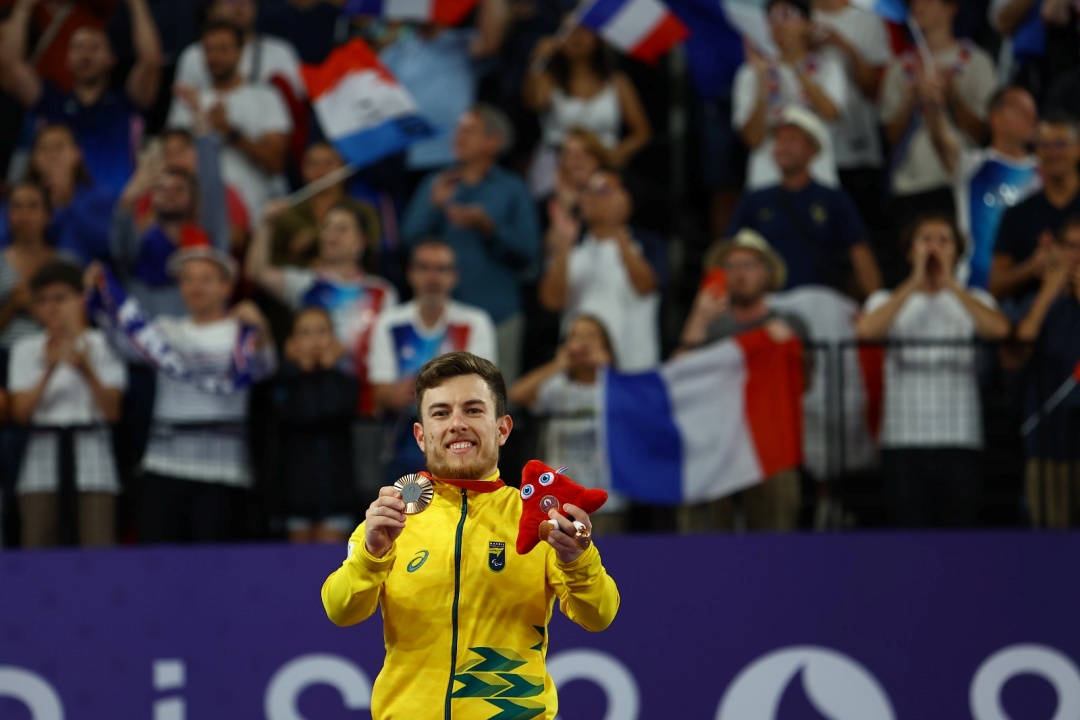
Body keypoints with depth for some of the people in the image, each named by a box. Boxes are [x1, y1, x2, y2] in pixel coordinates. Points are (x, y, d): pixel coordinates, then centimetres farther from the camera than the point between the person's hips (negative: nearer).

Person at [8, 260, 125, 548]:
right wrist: (49, 370, -13)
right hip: (44, 453, 1)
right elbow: (21, 411, -2)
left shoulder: (103, 345, 4)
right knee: (36, 549, -5)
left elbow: (112, 412, -4)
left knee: (98, 547, -10)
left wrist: (86, 370, -17)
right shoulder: (27, 350, 9)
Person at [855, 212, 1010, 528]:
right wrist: (914, 283, -4)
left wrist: (951, 284, -4)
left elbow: (1000, 329, -9)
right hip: (903, 442, 0)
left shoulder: (973, 301, 14)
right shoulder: (889, 301, 14)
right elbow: (866, 330, -10)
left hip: (960, 442, 0)